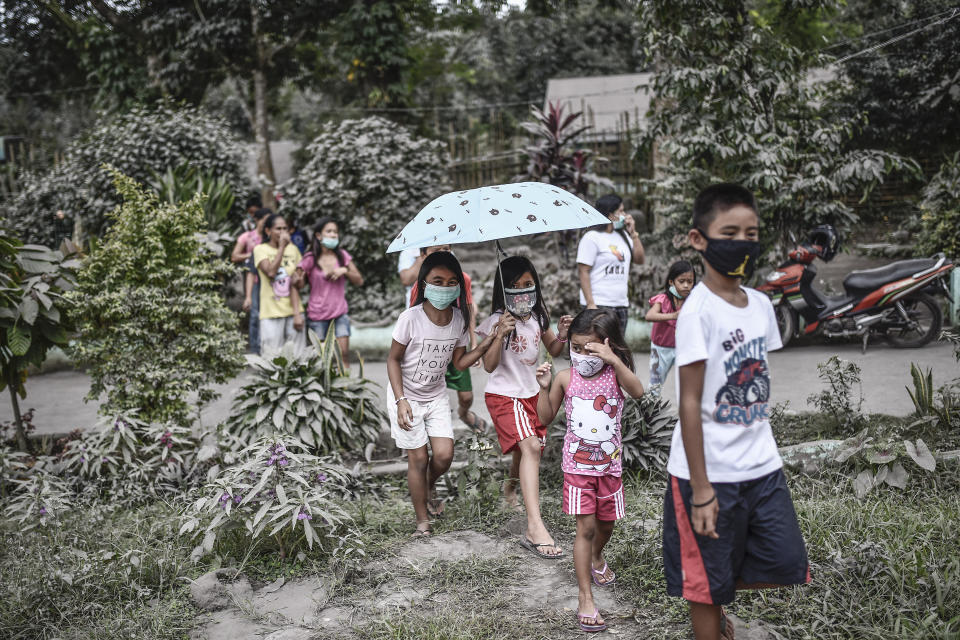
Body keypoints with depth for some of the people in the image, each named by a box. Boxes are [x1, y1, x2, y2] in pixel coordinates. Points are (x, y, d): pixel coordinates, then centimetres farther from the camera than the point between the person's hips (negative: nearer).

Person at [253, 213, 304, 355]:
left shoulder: (293, 249, 10)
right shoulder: (260, 249, 1)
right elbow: (270, 272, -17)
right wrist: (282, 247, -13)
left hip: (294, 310, 4)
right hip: (271, 311, -3)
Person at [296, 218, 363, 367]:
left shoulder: (342, 255, 5)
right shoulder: (310, 259, -3)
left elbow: (359, 281, 6)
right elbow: (296, 285, -4)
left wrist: (344, 270, -11)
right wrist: (298, 280, -27)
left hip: (340, 312, 2)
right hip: (317, 315, -2)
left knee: (344, 352, -9)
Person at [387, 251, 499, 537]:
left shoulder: (459, 320, -7)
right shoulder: (411, 318, -21)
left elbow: (459, 363, 0)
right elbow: (393, 360, -13)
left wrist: (486, 344, -13)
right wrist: (401, 400, -20)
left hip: (436, 396, 4)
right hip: (406, 396, -4)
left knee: (444, 455, -6)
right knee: (418, 458, 0)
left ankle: (429, 487, 30)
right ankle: (422, 521, 17)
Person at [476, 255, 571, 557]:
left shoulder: (538, 316, 2)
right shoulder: (496, 321, -14)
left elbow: (553, 350, 13)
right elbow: (489, 365, -18)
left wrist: (561, 335, -8)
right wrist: (500, 334, -32)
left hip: (531, 393, 7)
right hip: (503, 394, -7)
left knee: (527, 448, 20)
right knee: (530, 446, -25)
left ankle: (511, 486, 56)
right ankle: (535, 527, -31)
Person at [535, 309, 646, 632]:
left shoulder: (615, 373, -10)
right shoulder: (566, 377, -8)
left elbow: (637, 391, -33)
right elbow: (545, 418, -1)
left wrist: (614, 360, -44)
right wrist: (544, 387, -16)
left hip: (609, 465, 2)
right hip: (577, 465, -1)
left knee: (606, 523, 19)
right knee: (586, 527, -7)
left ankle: (596, 558, 52)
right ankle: (585, 598, 0)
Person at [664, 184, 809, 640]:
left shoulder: (761, 304, 5)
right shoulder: (698, 310, -16)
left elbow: (758, 385, 12)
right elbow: (690, 402, -17)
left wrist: (763, 452, 9)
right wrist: (701, 488, -17)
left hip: (762, 467, 7)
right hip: (711, 473, -7)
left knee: (787, 566, 11)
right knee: (709, 584, 8)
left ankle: (717, 601, 36)